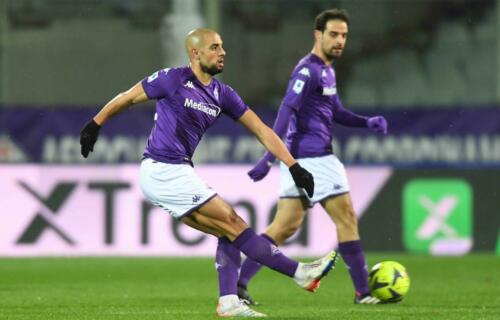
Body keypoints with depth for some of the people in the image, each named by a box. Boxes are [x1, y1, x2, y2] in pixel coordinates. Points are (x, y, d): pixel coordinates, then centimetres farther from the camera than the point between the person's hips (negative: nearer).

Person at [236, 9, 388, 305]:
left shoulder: (327, 70, 19)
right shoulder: (308, 70, -12)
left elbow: (336, 112, 26)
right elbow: (287, 110, -20)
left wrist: (368, 122, 9)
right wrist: (270, 157, -27)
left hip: (300, 159, 10)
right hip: (313, 156, -10)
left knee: (286, 226, 7)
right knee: (347, 218, -3)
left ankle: (238, 282, 4)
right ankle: (363, 292, 1)